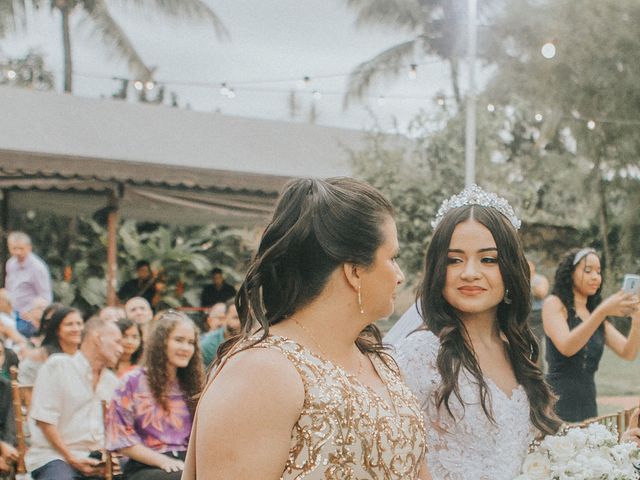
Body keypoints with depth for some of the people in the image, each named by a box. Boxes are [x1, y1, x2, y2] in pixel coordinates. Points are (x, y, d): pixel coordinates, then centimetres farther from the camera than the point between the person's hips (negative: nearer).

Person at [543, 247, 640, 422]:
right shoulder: (554, 303, -2)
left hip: (588, 404, 6)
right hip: (558, 400, -6)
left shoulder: (595, 313, 17)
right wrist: (603, 311, -25)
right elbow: (566, 347, -19)